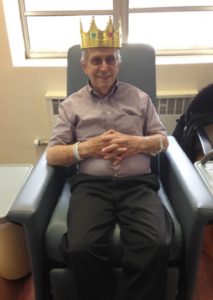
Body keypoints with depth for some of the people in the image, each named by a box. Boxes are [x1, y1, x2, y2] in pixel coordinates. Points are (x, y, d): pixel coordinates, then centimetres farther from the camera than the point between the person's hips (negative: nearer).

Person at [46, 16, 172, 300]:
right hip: (91, 185, 0)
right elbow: (52, 154, 9)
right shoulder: (71, 104, 13)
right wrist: (85, 148, -9)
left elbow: (163, 140, 15)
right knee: (81, 249, -26)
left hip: (138, 184, 1)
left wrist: (136, 143, -6)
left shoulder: (140, 98, 17)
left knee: (156, 247, -26)